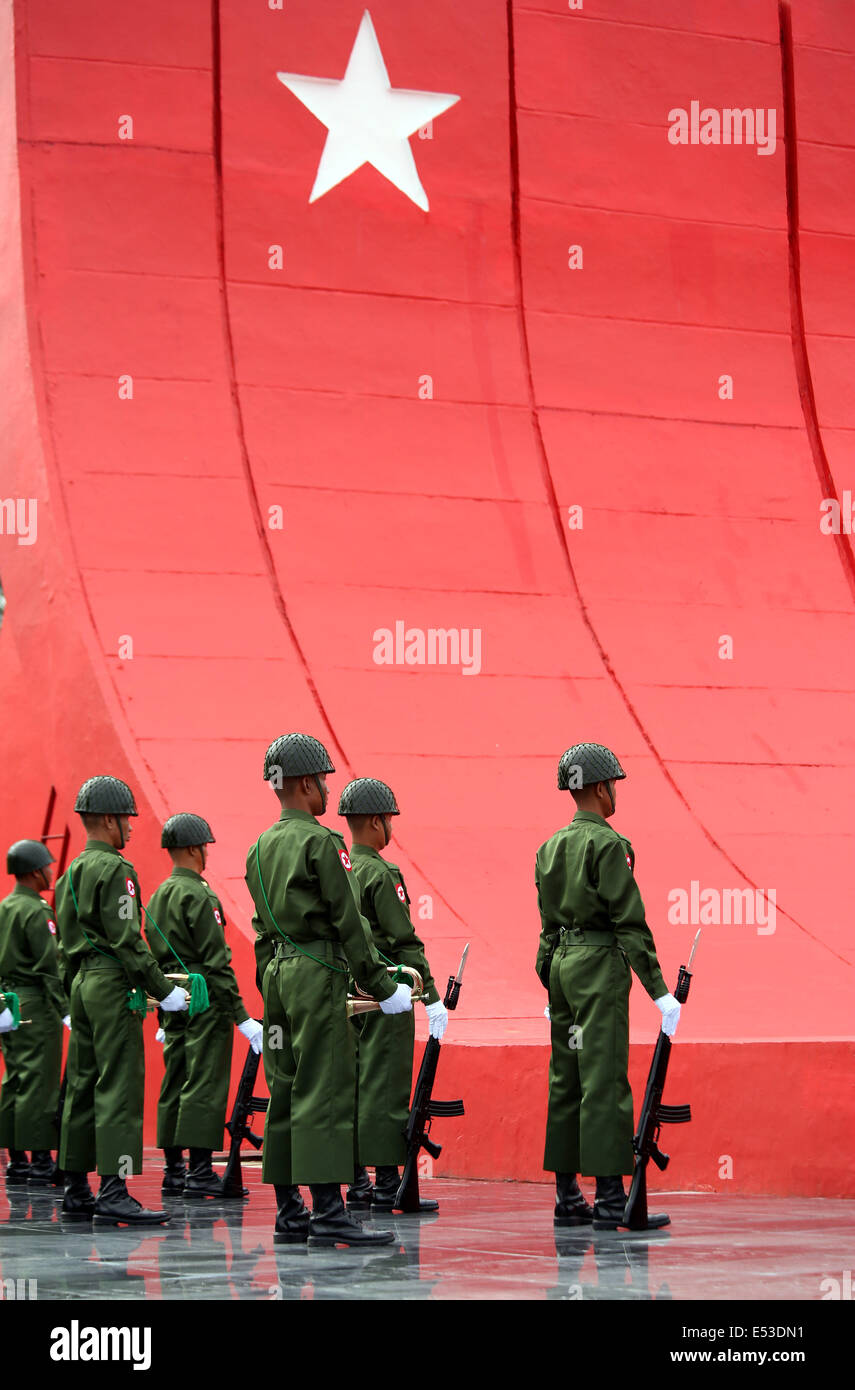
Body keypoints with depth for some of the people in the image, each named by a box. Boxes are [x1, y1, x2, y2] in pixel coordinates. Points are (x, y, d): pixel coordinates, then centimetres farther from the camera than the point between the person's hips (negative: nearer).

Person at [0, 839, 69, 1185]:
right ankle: (41, 1162, -8)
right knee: (39, 1082, -8)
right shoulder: (36, 911, -13)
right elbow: (49, 965, -18)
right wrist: (65, 1010, -17)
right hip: (36, 1004, -9)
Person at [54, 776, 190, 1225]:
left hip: (82, 984, 10)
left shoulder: (71, 873, 16)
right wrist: (164, 990, -15)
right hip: (113, 986, -10)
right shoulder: (115, 870, -12)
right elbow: (126, 939, -18)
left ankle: (76, 1192, 14)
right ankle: (113, 1193, -15)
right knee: (119, 1087, -11)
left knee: (82, 1087, 11)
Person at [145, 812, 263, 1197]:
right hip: (206, 1001, -9)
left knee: (174, 1085, 10)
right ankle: (200, 1172, -11)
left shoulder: (156, 897, 14)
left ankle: (173, 1170, 13)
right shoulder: (198, 895, -12)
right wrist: (241, 1016, -16)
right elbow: (216, 962, -16)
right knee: (205, 1085, -8)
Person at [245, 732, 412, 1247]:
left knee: (286, 1090, 9)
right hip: (318, 974, -9)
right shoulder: (320, 842, -11)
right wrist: (383, 987, -8)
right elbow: (349, 922, -12)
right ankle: (329, 1211, -13)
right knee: (326, 1090, -10)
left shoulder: (261, 848, 14)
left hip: (278, 974, 9)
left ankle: (289, 1212, 11)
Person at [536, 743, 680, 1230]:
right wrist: (659, 990, -14)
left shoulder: (550, 848, 13)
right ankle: (611, 1198, -11)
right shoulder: (608, 844, -11)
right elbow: (630, 922, -15)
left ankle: (567, 1196, 13)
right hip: (601, 969, -8)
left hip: (562, 965, 8)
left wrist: (551, 989, 25)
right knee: (605, 1081, -9)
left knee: (566, 1080, 9)